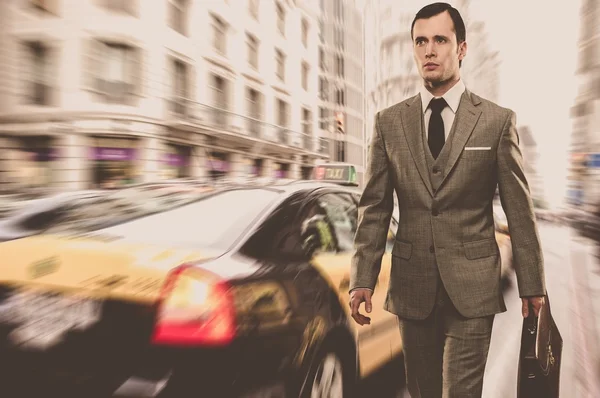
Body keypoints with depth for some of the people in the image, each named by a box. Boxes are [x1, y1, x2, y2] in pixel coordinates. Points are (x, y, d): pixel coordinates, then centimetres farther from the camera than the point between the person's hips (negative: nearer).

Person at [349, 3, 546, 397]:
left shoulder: (498, 120, -1)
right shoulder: (389, 122, 3)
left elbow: (520, 209, 1)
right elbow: (375, 208, 2)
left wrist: (531, 283, 3)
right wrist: (363, 278, -4)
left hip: (472, 287, -2)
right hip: (412, 287, 2)